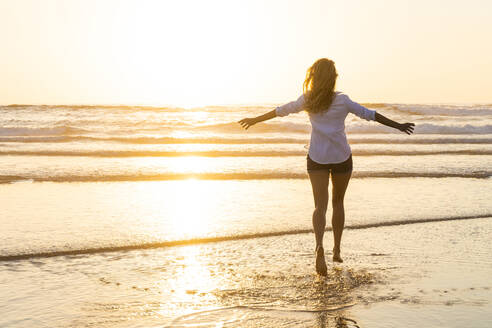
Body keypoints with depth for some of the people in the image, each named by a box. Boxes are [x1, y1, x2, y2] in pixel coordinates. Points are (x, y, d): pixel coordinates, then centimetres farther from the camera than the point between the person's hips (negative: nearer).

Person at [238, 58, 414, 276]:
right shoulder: (342, 101, -9)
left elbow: (281, 111, 7)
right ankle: (336, 250, 22)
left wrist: (255, 120, 21)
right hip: (341, 157, -1)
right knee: (338, 202, 16)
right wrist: (398, 126, 3)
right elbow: (369, 115, -6)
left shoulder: (307, 101, -4)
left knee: (320, 205, -3)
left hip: (317, 158, 1)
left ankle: (319, 245, -28)